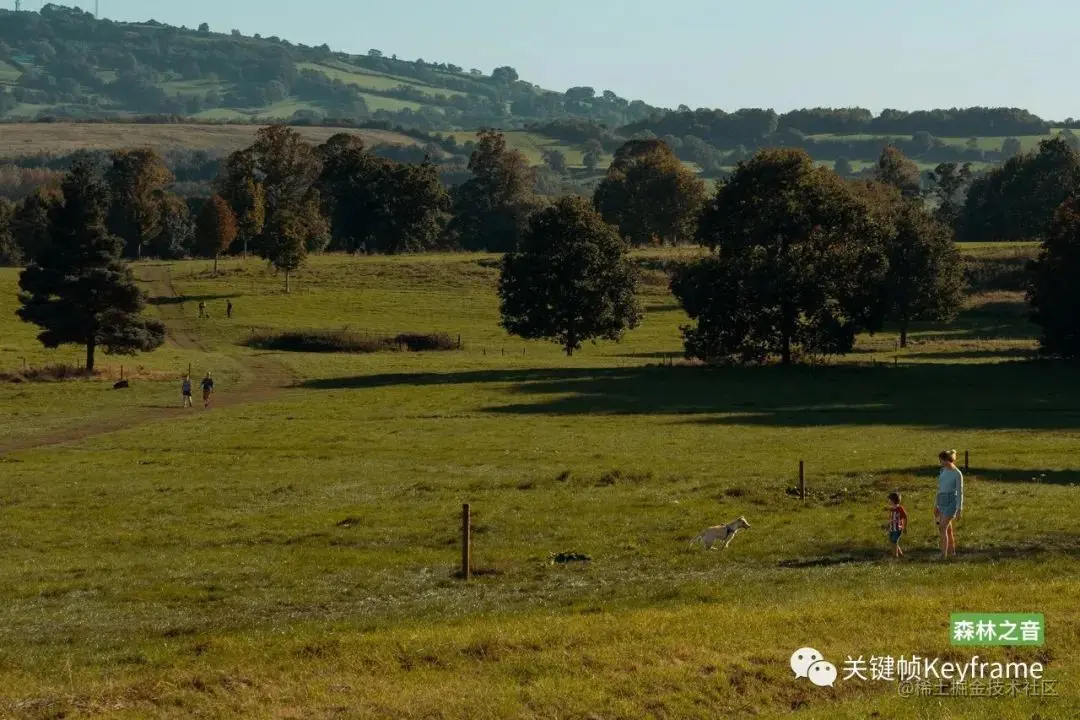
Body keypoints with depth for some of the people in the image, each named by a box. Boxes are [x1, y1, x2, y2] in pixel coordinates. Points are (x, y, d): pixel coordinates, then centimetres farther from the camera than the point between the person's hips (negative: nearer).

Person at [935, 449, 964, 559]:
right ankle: (952, 553, 28)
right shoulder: (943, 470, 9)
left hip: (951, 502, -8)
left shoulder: (957, 474, -14)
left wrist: (959, 511, -13)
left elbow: (960, 492, -12)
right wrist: (936, 505, 18)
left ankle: (943, 555, -15)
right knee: (947, 529, 14)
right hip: (942, 502, 8)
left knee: (942, 528, -15)